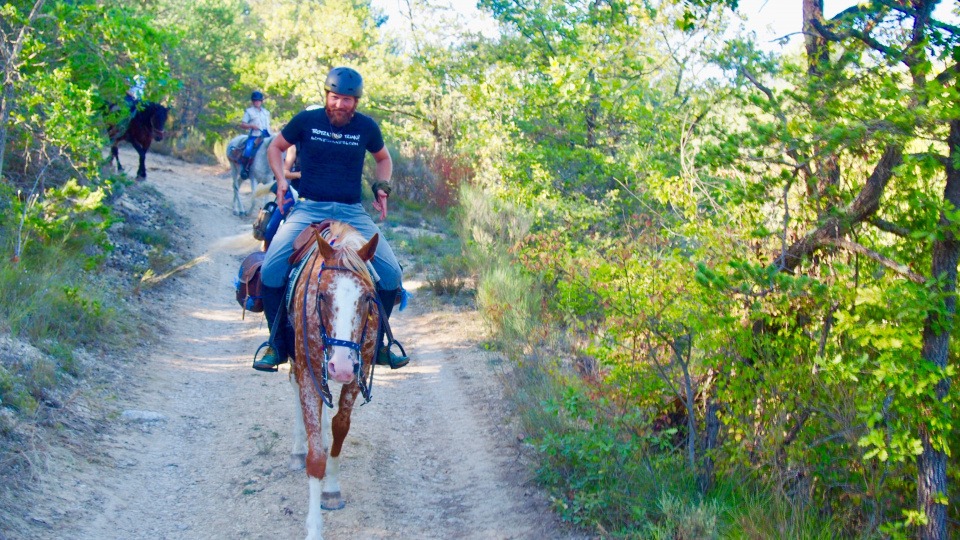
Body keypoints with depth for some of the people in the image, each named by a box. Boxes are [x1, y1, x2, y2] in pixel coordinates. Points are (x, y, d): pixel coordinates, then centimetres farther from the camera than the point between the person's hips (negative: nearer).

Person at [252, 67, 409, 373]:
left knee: (391, 273, -12)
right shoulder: (306, 121, 0)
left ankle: (375, 342, 10)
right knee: (271, 270, -20)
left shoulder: (366, 127, 4)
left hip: (352, 212, 1)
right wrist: (281, 181, 1)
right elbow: (275, 148, 16)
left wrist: (382, 187, 7)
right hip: (308, 209, -1)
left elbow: (383, 158, 24)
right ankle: (278, 344, 0)